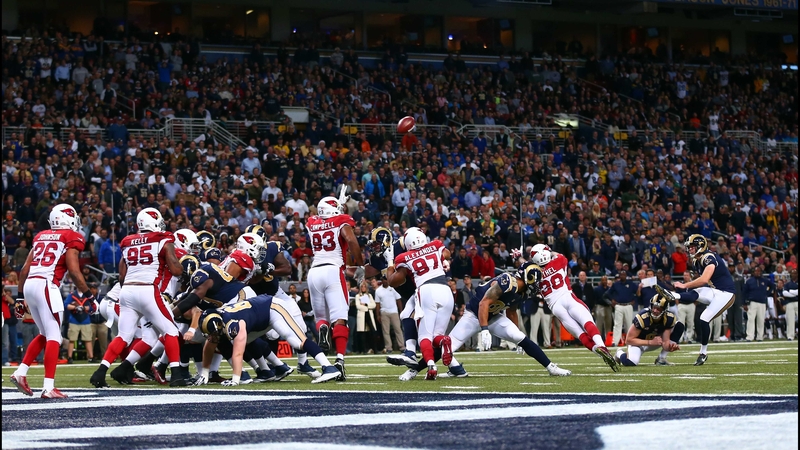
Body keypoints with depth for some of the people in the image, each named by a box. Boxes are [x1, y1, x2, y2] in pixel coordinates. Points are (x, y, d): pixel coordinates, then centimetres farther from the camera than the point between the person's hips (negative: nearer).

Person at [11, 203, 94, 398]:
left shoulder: (40, 236, 21)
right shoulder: (72, 238, 2)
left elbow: (25, 268, 18)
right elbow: (73, 270, -7)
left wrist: (20, 294, 23)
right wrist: (87, 295, 0)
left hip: (29, 285, 7)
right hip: (46, 286, -7)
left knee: (45, 334, 21)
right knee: (54, 337, -5)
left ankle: (21, 372, 13)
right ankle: (49, 387, -12)